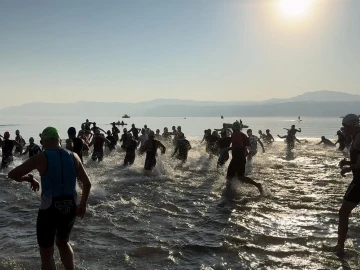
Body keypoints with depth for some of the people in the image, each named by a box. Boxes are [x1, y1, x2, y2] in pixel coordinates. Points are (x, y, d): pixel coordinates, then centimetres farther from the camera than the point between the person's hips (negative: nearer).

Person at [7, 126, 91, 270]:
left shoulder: (41, 158, -9)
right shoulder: (73, 157, 2)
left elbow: (12, 175, -8)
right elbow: (87, 183, 5)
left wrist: (29, 178, 10)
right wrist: (82, 205, 18)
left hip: (49, 209, -4)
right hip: (70, 208, 5)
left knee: (46, 253, 12)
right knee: (63, 243, 30)